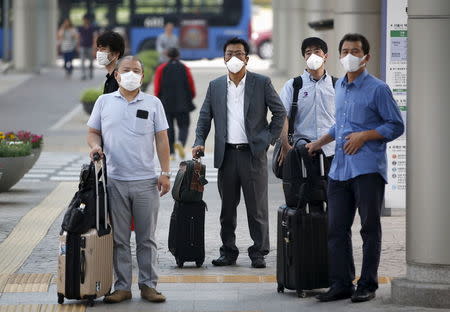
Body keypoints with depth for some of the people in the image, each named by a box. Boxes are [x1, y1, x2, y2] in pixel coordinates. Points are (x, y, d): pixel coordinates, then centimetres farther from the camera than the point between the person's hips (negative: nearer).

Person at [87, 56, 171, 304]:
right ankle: (122, 286, 9)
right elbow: (93, 132, 14)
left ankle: (148, 285, 8)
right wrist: (95, 145, -9)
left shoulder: (153, 103, 7)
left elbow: (161, 139, 5)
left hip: (146, 181, 0)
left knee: (147, 238, 3)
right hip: (114, 180, 0)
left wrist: (165, 173, -2)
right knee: (119, 239, 3)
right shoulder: (104, 102, 9)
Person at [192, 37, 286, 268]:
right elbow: (205, 117, 12)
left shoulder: (262, 83, 2)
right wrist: (199, 142, -1)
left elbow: (280, 113, 5)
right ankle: (228, 252, 15)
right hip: (227, 154, 3)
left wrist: (268, 139, -1)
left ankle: (258, 253, 6)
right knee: (227, 208, 8)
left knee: (257, 207, -1)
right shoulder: (215, 86, 11)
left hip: (253, 153, -3)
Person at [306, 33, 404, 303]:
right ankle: (341, 284, 10)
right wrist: (320, 143, 26)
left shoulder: (378, 89, -4)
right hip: (340, 168, 7)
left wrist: (364, 136, -14)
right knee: (337, 228, 5)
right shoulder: (339, 87, 17)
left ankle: (368, 285, 5)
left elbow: (396, 126, -6)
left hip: (368, 169, -7)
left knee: (370, 228, 0)